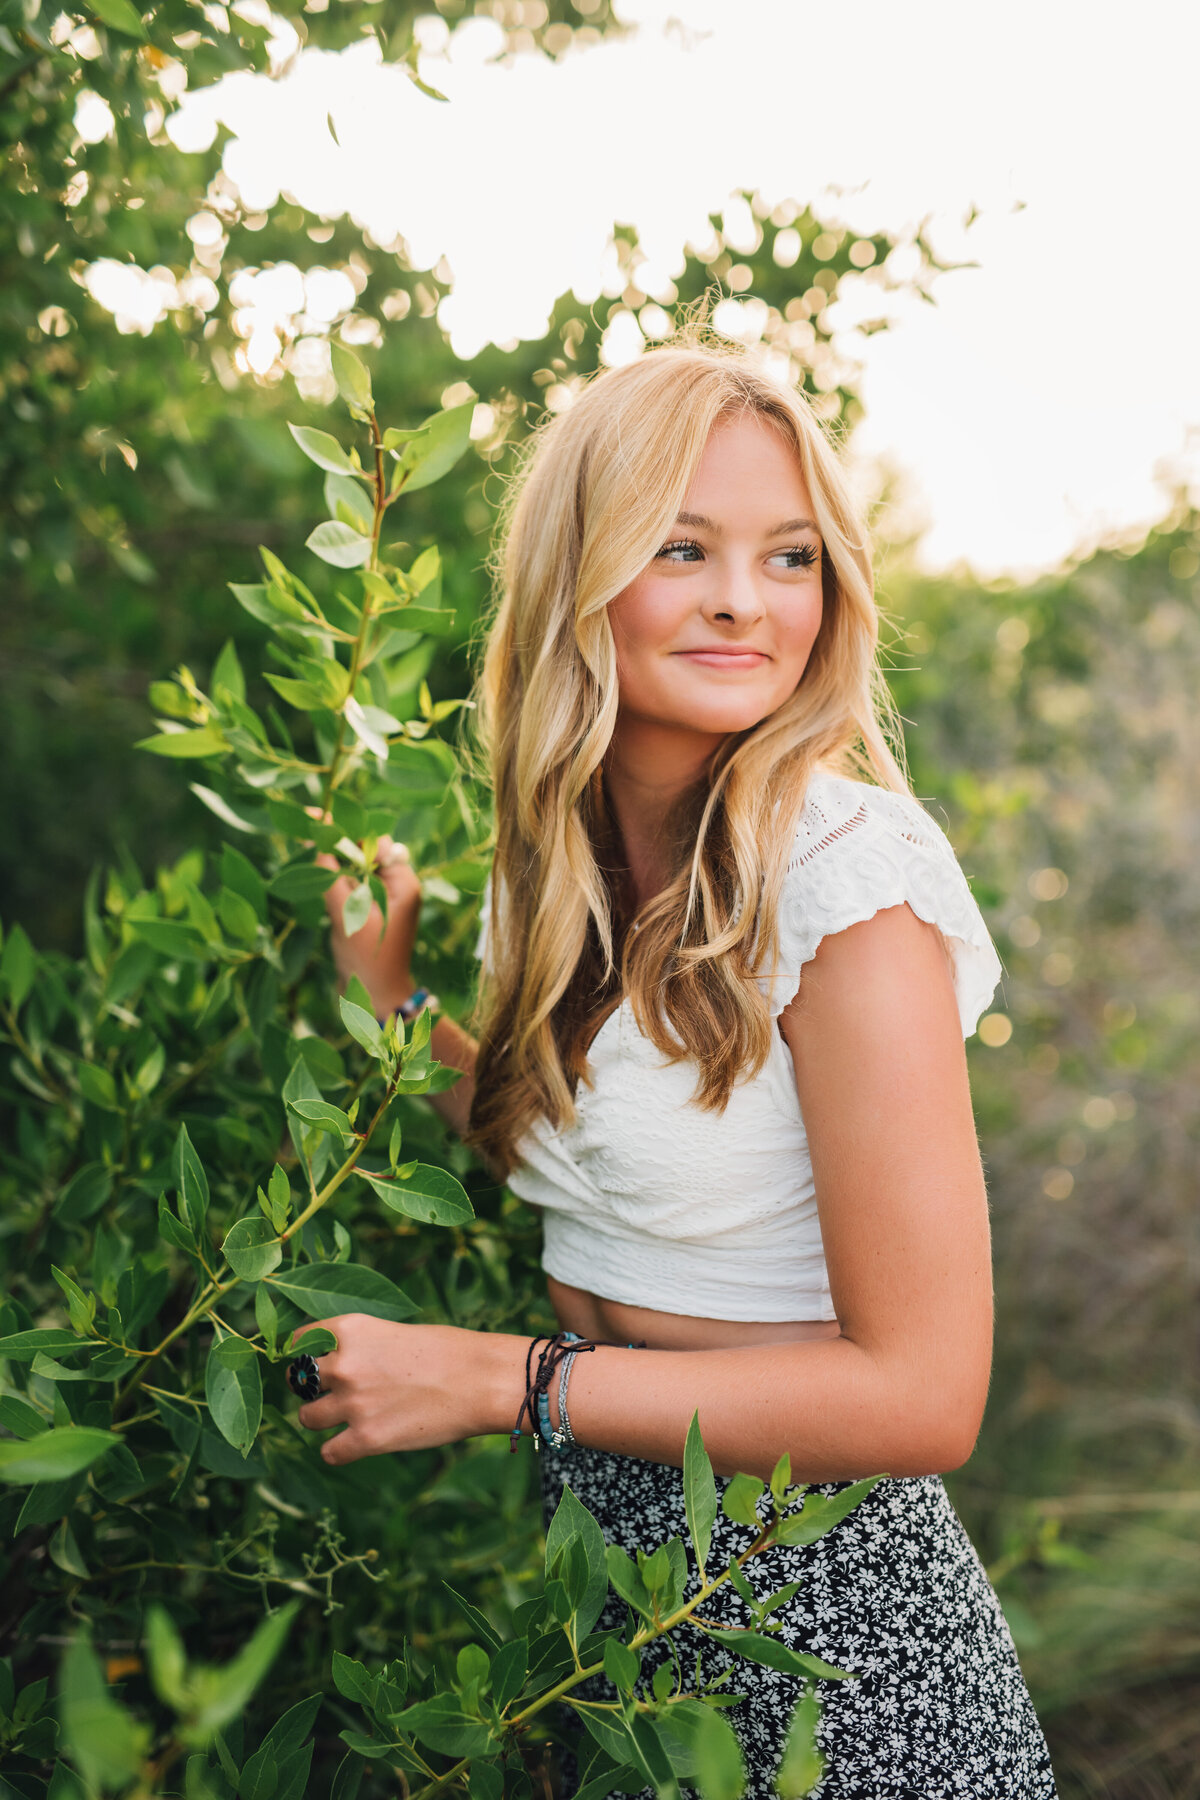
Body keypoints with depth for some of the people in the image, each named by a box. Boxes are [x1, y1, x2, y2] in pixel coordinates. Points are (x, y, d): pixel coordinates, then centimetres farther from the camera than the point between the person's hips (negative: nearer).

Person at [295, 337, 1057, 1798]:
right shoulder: (578, 862, -1)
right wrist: (391, 1000, -1)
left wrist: (491, 1378, -21)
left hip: (821, 1606, -7)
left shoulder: (848, 880, -23)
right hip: (598, 1542, 7)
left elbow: (921, 1395, -23)